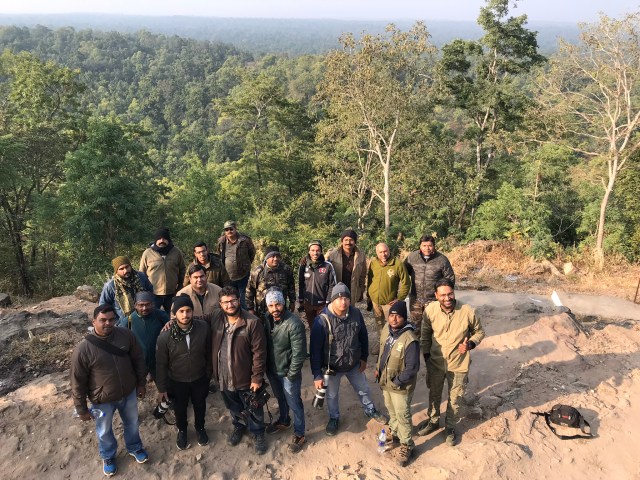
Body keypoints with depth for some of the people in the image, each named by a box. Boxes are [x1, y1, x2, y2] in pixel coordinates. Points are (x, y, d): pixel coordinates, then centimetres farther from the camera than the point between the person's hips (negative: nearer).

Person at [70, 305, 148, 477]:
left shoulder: (126, 335, -17)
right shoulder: (83, 349, -26)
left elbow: (138, 360, -1)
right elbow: (78, 382, -15)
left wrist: (141, 383, 6)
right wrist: (82, 409, -7)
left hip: (129, 393, 3)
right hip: (103, 400, -2)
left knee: (132, 423, 27)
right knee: (104, 431, 24)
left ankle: (135, 448, 56)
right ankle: (108, 456, 53)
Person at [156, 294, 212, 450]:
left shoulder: (203, 327, -22)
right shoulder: (165, 335, -25)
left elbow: (208, 353, -7)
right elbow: (161, 364, -14)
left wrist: (208, 374, 3)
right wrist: (161, 388, -7)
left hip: (200, 379, 1)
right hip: (177, 381, -1)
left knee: (200, 406, 25)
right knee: (180, 409, 24)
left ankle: (200, 427, 55)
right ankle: (182, 430, 54)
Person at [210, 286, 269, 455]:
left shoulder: (252, 322, -21)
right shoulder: (216, 318, -7)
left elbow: (259, 352, -17)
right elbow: (212, 346, 4)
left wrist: (257, 377, -16)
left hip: (245, 377, -4)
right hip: (223, 377, 4)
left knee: (253, 409, 17)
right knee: (234, 408, 27)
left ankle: (258, 434, 40)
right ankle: (239, 426, 52)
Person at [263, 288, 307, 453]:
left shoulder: (294, 324, -28)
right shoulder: (266, 319, -9)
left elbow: (299, 354, -23)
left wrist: (291, 375, -16)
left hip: (288, 373, -6)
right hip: (272, 371, 6)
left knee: (294, 404, 13)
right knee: (280, 398, 29)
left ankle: (299, 434, 33)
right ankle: (284, 421, 53)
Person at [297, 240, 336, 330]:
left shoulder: (328, 266, -9)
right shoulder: (304, 265, -1)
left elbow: (332, 286, -6)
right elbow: (300, 284, 7)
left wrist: (328, 303, -9)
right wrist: (300, 302, 7)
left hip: (322, 304, -3)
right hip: (308, 304, 3)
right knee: (312, 328, 16)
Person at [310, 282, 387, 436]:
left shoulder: (356, 314, -16)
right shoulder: (322, 320, -29)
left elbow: (363, 337, 1)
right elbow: (315, 349, -23)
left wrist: (364, 358, 9)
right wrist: (317, 375, -19)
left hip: (354, 364, 3)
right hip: (331, 368, -3)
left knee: (363, 389, 24)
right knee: (332, 395, 21)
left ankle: (370, 410, 53)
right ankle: (334, 418, 49)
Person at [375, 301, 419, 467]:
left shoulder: (410, 340, -31)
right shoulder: (386, 330, -6)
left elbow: (412, 368, -26)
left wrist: (397, 382, -20)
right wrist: (378, 368, 9)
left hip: (400, 386, -7)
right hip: (385, 382, 7)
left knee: (402, 416, 7)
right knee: (391, 411, 26)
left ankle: (407, 446, 27)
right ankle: (394, 434, 49)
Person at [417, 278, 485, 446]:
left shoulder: (467, 312, -24)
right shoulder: (430, 310, -18)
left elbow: (479, 331, -5)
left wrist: (471, 344, -23)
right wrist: (426, 355, 1)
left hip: (458, 364, -2)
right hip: (435, 362, 2)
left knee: (455, 399, 18)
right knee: (434, 394, 24)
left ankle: (450, 426, 44)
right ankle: (433, 421, 50)